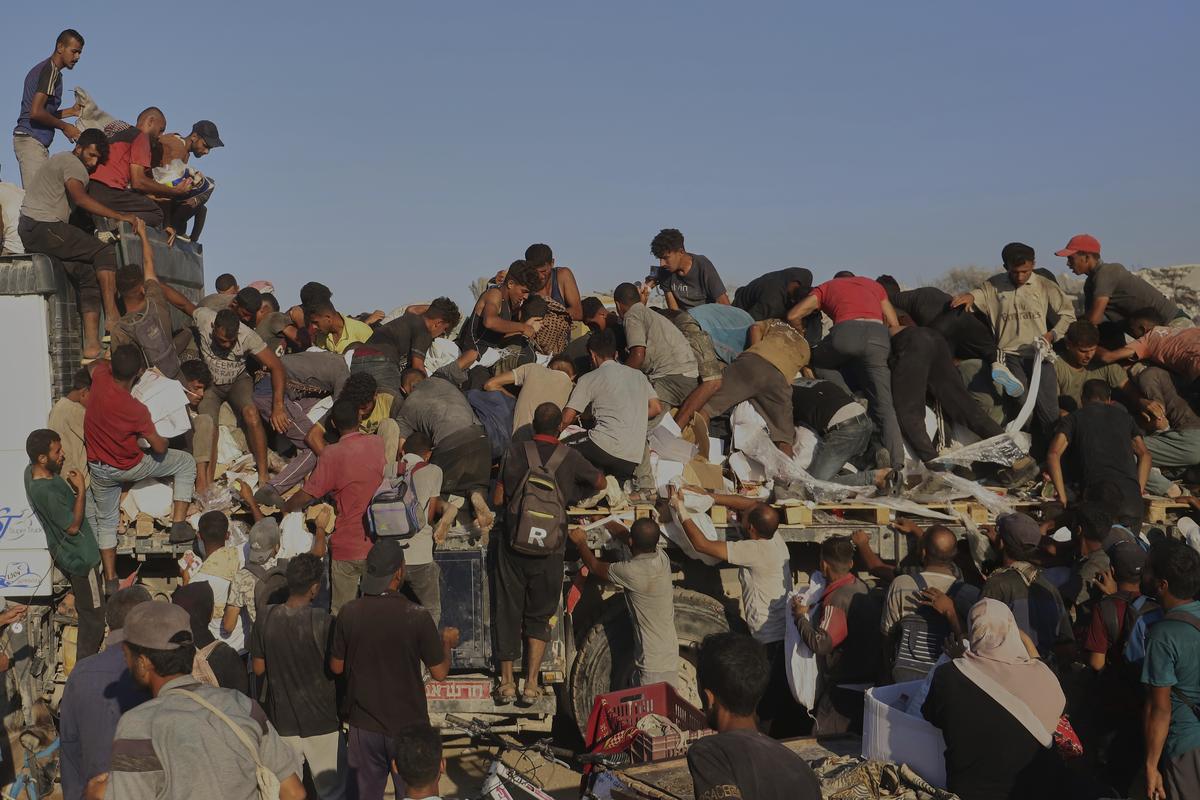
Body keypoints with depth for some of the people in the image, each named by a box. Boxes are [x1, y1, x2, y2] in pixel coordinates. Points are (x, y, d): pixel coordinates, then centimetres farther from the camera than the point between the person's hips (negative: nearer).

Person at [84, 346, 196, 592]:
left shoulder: (100, 378, -19)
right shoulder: (136, 410, -31)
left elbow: (101, 364, 9)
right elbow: (159, 447, -20)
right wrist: (165, 441, 1)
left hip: (98, 468, 5)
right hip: (128, 468, -5)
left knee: (105, 521, 22)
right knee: (186, 462, 10)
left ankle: (110, 580, 25)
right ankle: (179, 525, 4)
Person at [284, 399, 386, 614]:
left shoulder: (332, 455, -15)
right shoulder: (377, 444, -2)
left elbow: (306, 496, -13)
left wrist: (283, 508, 6)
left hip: (346, 547, -3)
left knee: (341, 613, 9)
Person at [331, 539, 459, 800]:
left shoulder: (349, 613, -12)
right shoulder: (417, 617, -19)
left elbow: (336, 667, 0)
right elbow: (440, 673, -10)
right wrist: (448, 641, 8)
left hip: (364, 723, 3)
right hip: (408, 724, -2)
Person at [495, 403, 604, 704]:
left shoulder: (515, 454, -4)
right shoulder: (570, 458, -2)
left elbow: (498, 500, 0)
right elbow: (600, 483, 14)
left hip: (513, 546, 0)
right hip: (549, 551, 0)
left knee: (508, 612, 12)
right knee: (539, 616, 13)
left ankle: (506, 681, 15)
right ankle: (531, 684, 7)